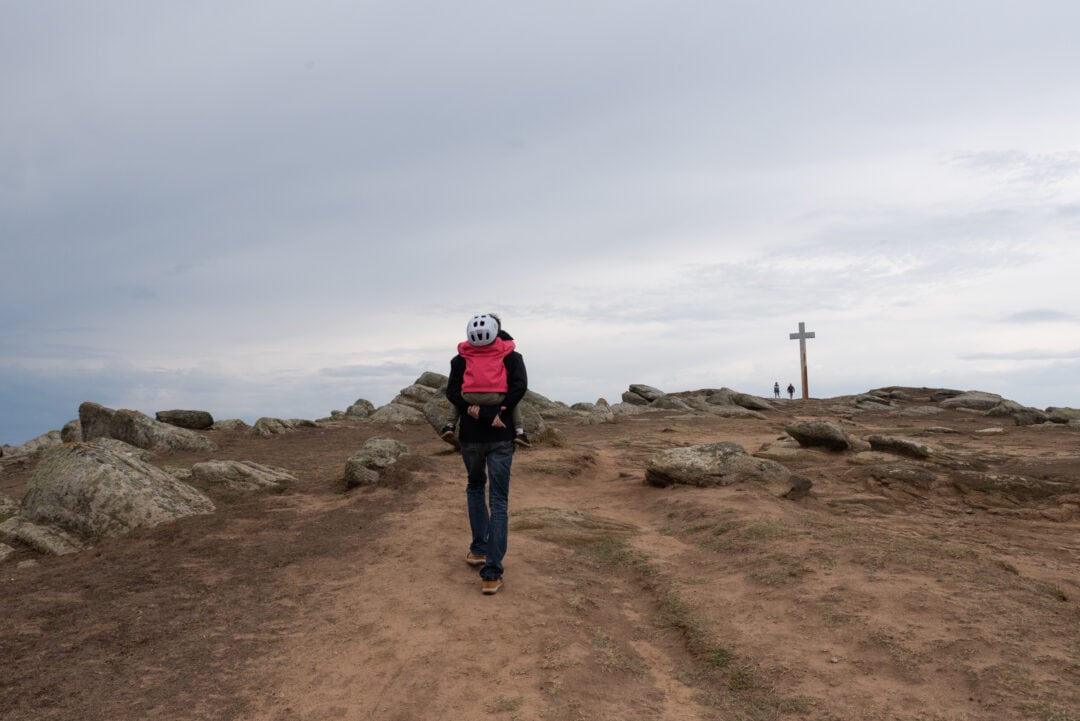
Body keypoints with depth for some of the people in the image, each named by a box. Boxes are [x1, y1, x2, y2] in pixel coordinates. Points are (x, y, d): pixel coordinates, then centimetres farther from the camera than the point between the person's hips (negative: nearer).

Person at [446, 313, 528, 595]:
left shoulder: (460, 359, 6)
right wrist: (495, 416, -9)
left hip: (470, 435, 1)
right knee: (499, 500, 1)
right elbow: (520, 386, -11)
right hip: (501, 437, -1)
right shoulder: (511, 357, 4)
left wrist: (482, 415, -9)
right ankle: (492, 572, -4)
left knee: (475, 488, 25)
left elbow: (452, 392, -5)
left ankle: (479, 550, 26)